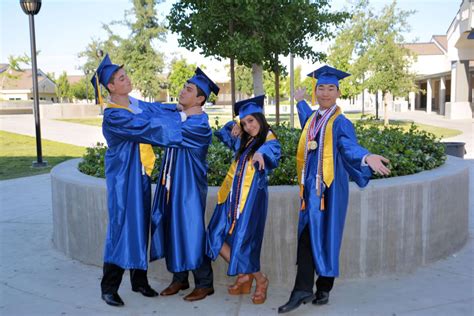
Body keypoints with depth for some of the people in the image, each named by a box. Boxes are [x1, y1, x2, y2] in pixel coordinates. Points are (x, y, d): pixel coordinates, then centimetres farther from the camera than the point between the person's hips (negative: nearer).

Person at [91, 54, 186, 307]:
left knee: (140, 224, 11)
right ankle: (109, 287, 6)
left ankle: (139, 280, 21)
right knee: (123, 225, -6)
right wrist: (182, 116, -16)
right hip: (123, 176, -8)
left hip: (140, 174, 8)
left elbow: (162, 111, 14)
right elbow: (147, 127, -22)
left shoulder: (136, 105, 9)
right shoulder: (112, 116, -17)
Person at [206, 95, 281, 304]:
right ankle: (244, 276, 18)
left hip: (252, 196, -7)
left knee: (242, 241, -8)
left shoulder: (270, 140, -7)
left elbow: (270, 150, -32)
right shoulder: (243, 140, 14)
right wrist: (234, 128, 9)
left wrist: (260, 153, -55)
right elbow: (224, 134, 32)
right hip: (233, 194, 7)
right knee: (217, 236, 4)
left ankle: (260, 279, 16)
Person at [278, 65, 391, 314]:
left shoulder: (340, 122, -8)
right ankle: (303, 290, 5)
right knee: (307, 236, 2)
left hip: (330, 187, -6)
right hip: (310, 185, 6)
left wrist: (367, 158, -47)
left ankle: (323, 289, 15)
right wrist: (300, 102, 57)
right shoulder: (312, 117, 12)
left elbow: (350, 147, -26)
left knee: (325, 236, 1)